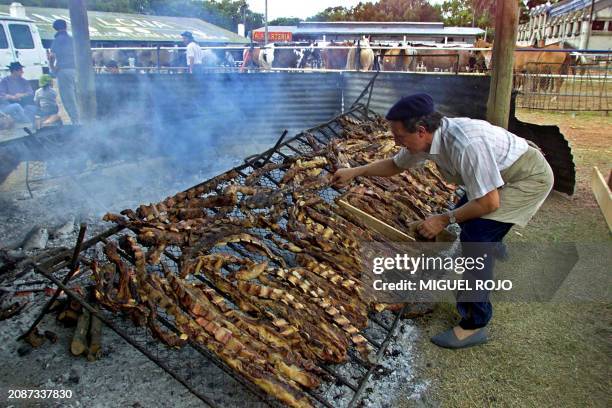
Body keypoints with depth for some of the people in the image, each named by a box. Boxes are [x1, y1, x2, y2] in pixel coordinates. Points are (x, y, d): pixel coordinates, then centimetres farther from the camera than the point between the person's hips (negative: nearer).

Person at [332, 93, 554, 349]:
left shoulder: (466, 145, -38)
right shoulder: (427, 138, -11)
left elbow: (489, 202, -30)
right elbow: (395, 165, 8)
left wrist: (445, 219, -21)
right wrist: (354, 172, 5)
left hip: (530, 177, -9)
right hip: (502, 174, 9)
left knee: (476, 235, -19)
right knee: (466, 221, 17)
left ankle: (474, 325, -8)